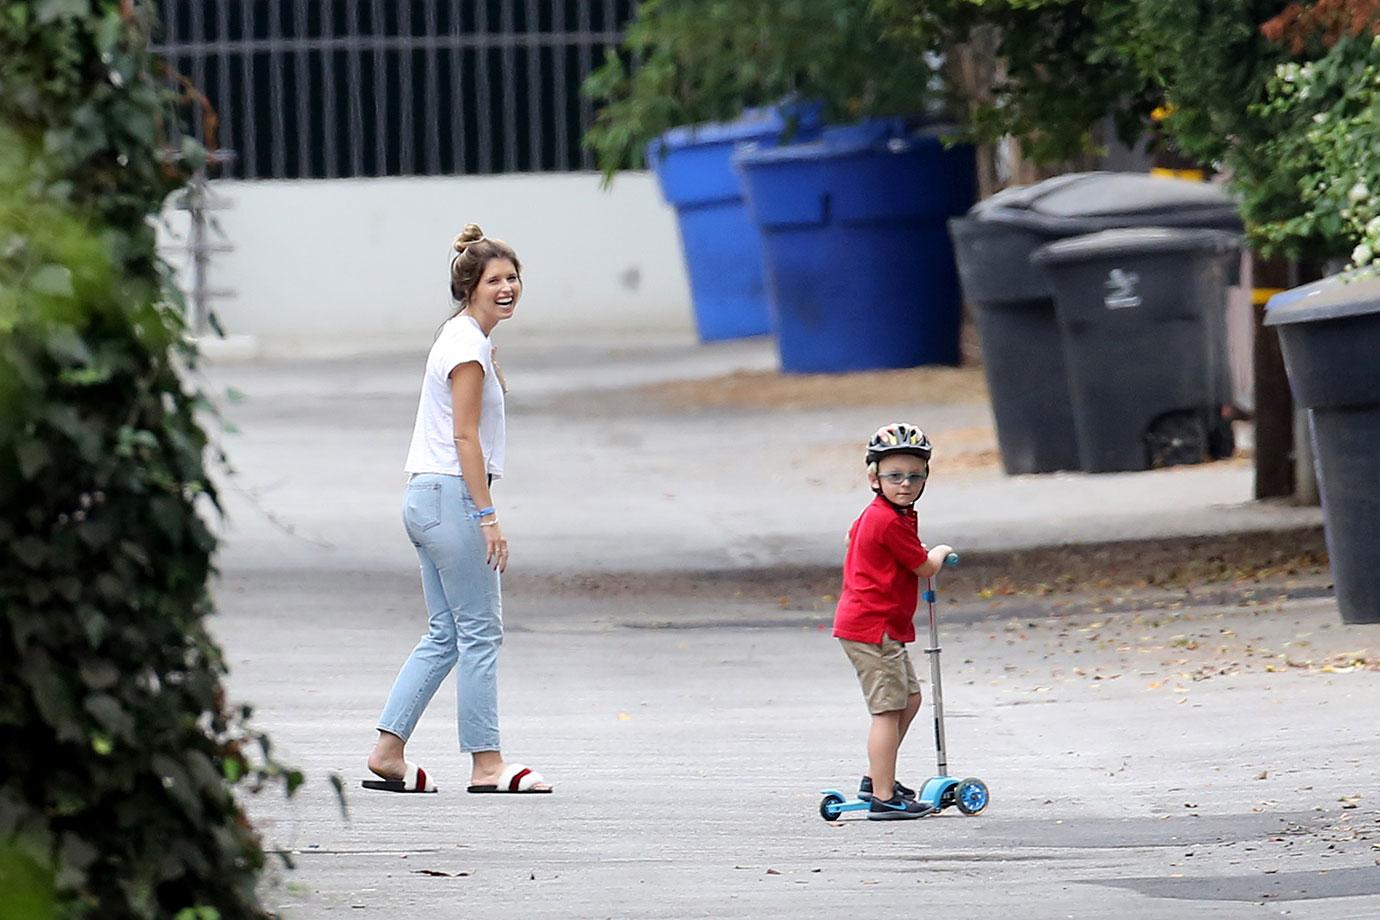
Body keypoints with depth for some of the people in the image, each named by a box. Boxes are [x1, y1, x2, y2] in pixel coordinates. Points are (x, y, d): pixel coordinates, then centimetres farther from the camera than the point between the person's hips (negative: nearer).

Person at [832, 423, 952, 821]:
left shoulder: (872, 516, 13)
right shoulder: (892, 522, -20)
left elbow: (852, 537, 36)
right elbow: (926, 568, -12)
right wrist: (940, 552, 11)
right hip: (873, 628, -11)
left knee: (909, 697, 18)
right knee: (888, 710, -9)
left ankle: (877, 780, 24)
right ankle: (883, 798, -9)